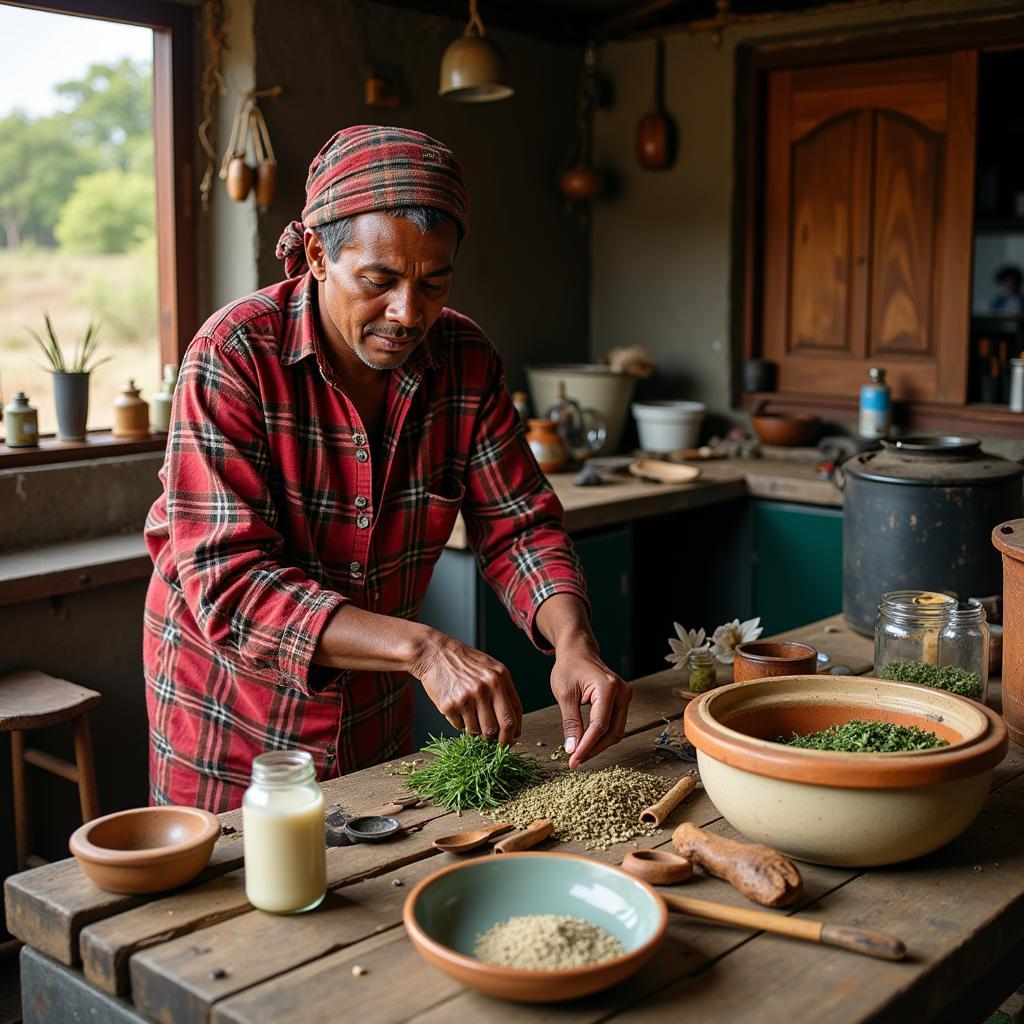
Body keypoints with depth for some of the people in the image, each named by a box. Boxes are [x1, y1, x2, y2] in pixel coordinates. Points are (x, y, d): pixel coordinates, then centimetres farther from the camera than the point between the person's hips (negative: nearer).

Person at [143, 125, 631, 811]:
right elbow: (229, 583, -30)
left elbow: (518, 525, -6)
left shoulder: (466, 361, -10)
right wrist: (422, 648, -40)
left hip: (378, 705, 5)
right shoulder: (235, 356, -24)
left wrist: (574, 643, -27)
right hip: (232, 714, -4)